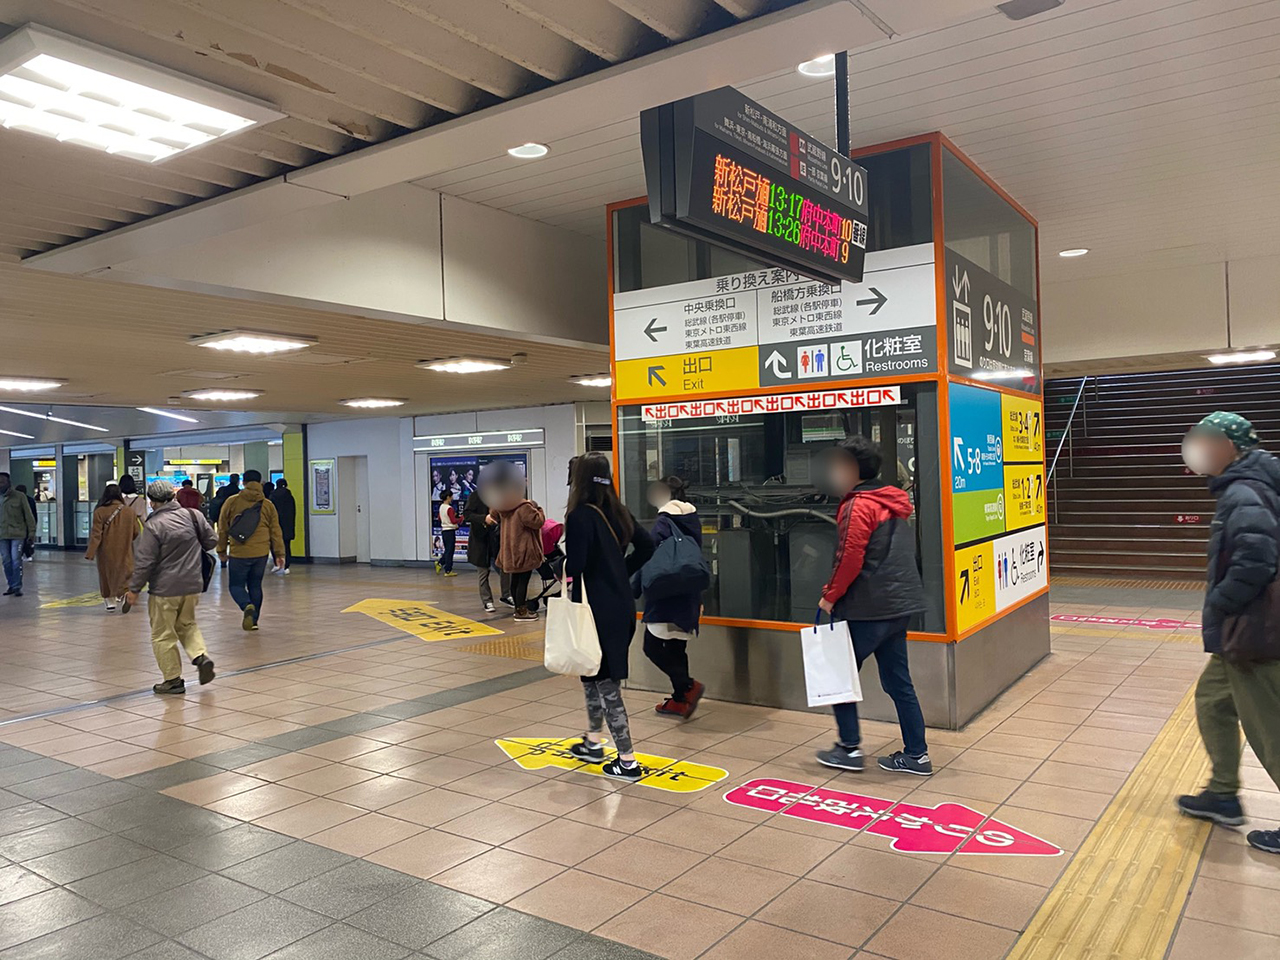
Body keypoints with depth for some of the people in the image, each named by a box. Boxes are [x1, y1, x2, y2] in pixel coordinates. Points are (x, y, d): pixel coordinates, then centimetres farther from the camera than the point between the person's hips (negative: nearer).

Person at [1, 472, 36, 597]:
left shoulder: (20, 496, -3)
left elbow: (29, 515, -1)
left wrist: (31, 532, -4)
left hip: (17, 534, -3)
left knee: (16, 561, -7)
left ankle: (17, 587, 0)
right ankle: (11, 585, 17)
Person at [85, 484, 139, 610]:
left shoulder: (100, 512, -11)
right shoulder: (128, 511, -5)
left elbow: (96, 534, -14)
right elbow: (135, 532, 3)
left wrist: (90, 552, -12)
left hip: (106, 552, 0)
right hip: (124, 552, 0)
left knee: (106, 575, 15)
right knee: (123, 573, 8)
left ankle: (110, 601, 21)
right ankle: (125, 592, -17)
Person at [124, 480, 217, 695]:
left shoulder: (153, 525, -16)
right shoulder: (193, 515, -2)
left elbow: (144, 562, -13)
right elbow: (211, 540, 8)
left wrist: (134, 589, -2)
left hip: (164, 590, -5)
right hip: (193, 585, 5)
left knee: (163, 635, 8)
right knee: (187, 624, 25)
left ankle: (173, 679, 13)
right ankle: (201, 656, 3)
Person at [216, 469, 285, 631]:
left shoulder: (232, 502, 0)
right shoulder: (268, 505, 5)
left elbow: (222, 528, 5)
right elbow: (276, 531, 6)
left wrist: (221, 550, 17)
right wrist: (280, 554, 11)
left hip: (239, 553, -2)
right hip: (261, 553, 2)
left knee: (236, 585, 9)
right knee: (255, 586, 14)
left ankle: (247, 606, -19)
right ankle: (253, 620, 16)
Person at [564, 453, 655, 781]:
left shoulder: (580, 516, -15)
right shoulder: (618, 512, 7)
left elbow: (575, 567, -20)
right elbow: (646, 546, 14)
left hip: (598, 610, -8)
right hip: (621, 605, 8)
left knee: (606, 683, 2)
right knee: (592, 674, 22)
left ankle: (627, 761, 7)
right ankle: (593, 742, 36)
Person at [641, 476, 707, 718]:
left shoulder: (662, 523, -13)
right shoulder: (693, 521, 9)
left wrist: (636, 587, -5)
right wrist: (698, 599, 21)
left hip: (666, 597, -8)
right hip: (689, 597, 8)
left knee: (653, 646, -1)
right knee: (677, 647, 14)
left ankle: (688, 686, -10)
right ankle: (679, 699, 19)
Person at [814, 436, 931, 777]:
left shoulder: (858, 506, -15)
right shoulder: (892, 502, 14)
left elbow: (850, 559, -21)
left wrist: (831, 596, -8)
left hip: (868, 609, -9)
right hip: (898, 604, 9)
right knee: (898, 680, 13)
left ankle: (849, 748, 13)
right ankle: (916, 754, 17)